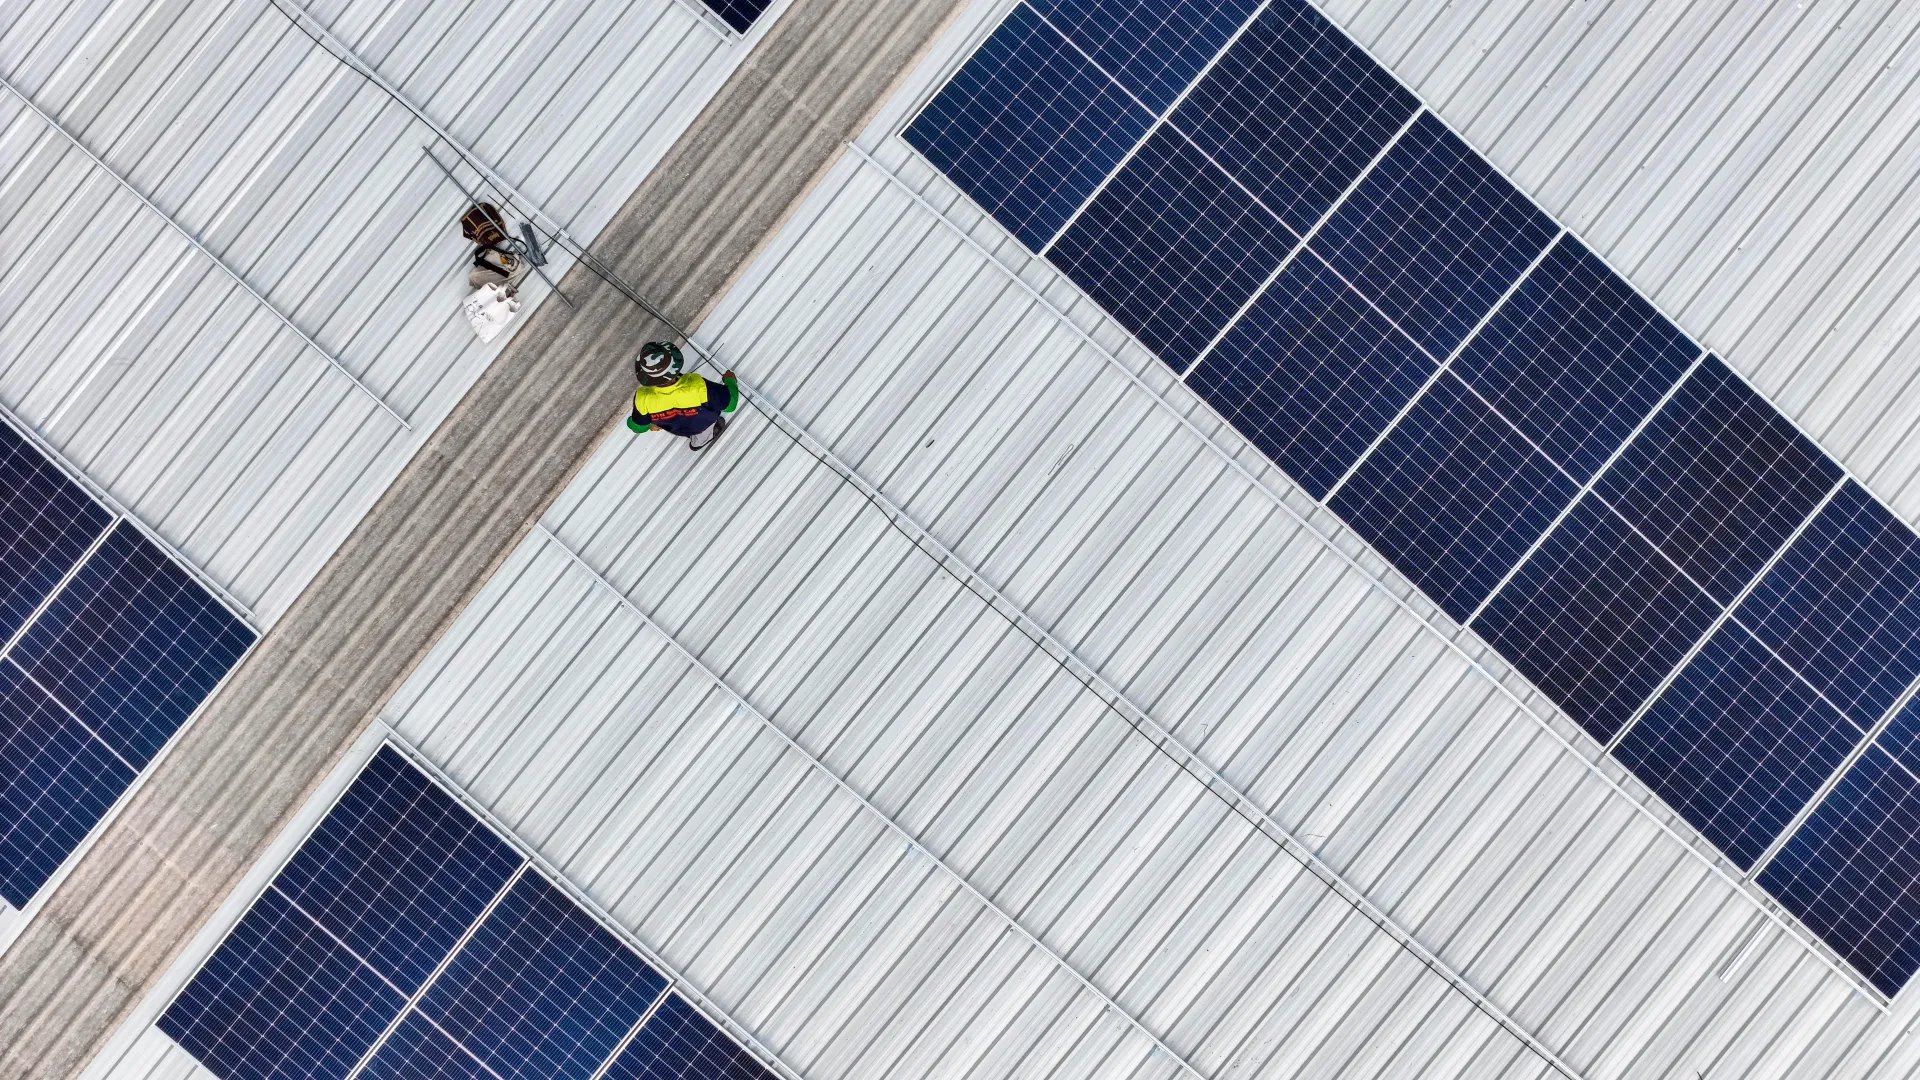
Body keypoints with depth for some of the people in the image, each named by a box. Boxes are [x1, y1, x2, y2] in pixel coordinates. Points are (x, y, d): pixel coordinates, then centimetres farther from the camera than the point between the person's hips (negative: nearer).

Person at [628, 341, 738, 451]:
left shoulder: (642, 399, -39)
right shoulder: (698, 387, -47)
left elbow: (638, 427, -15)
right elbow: (729, 404, -28)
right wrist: (730, 380, -6)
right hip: (702, 425, -2)